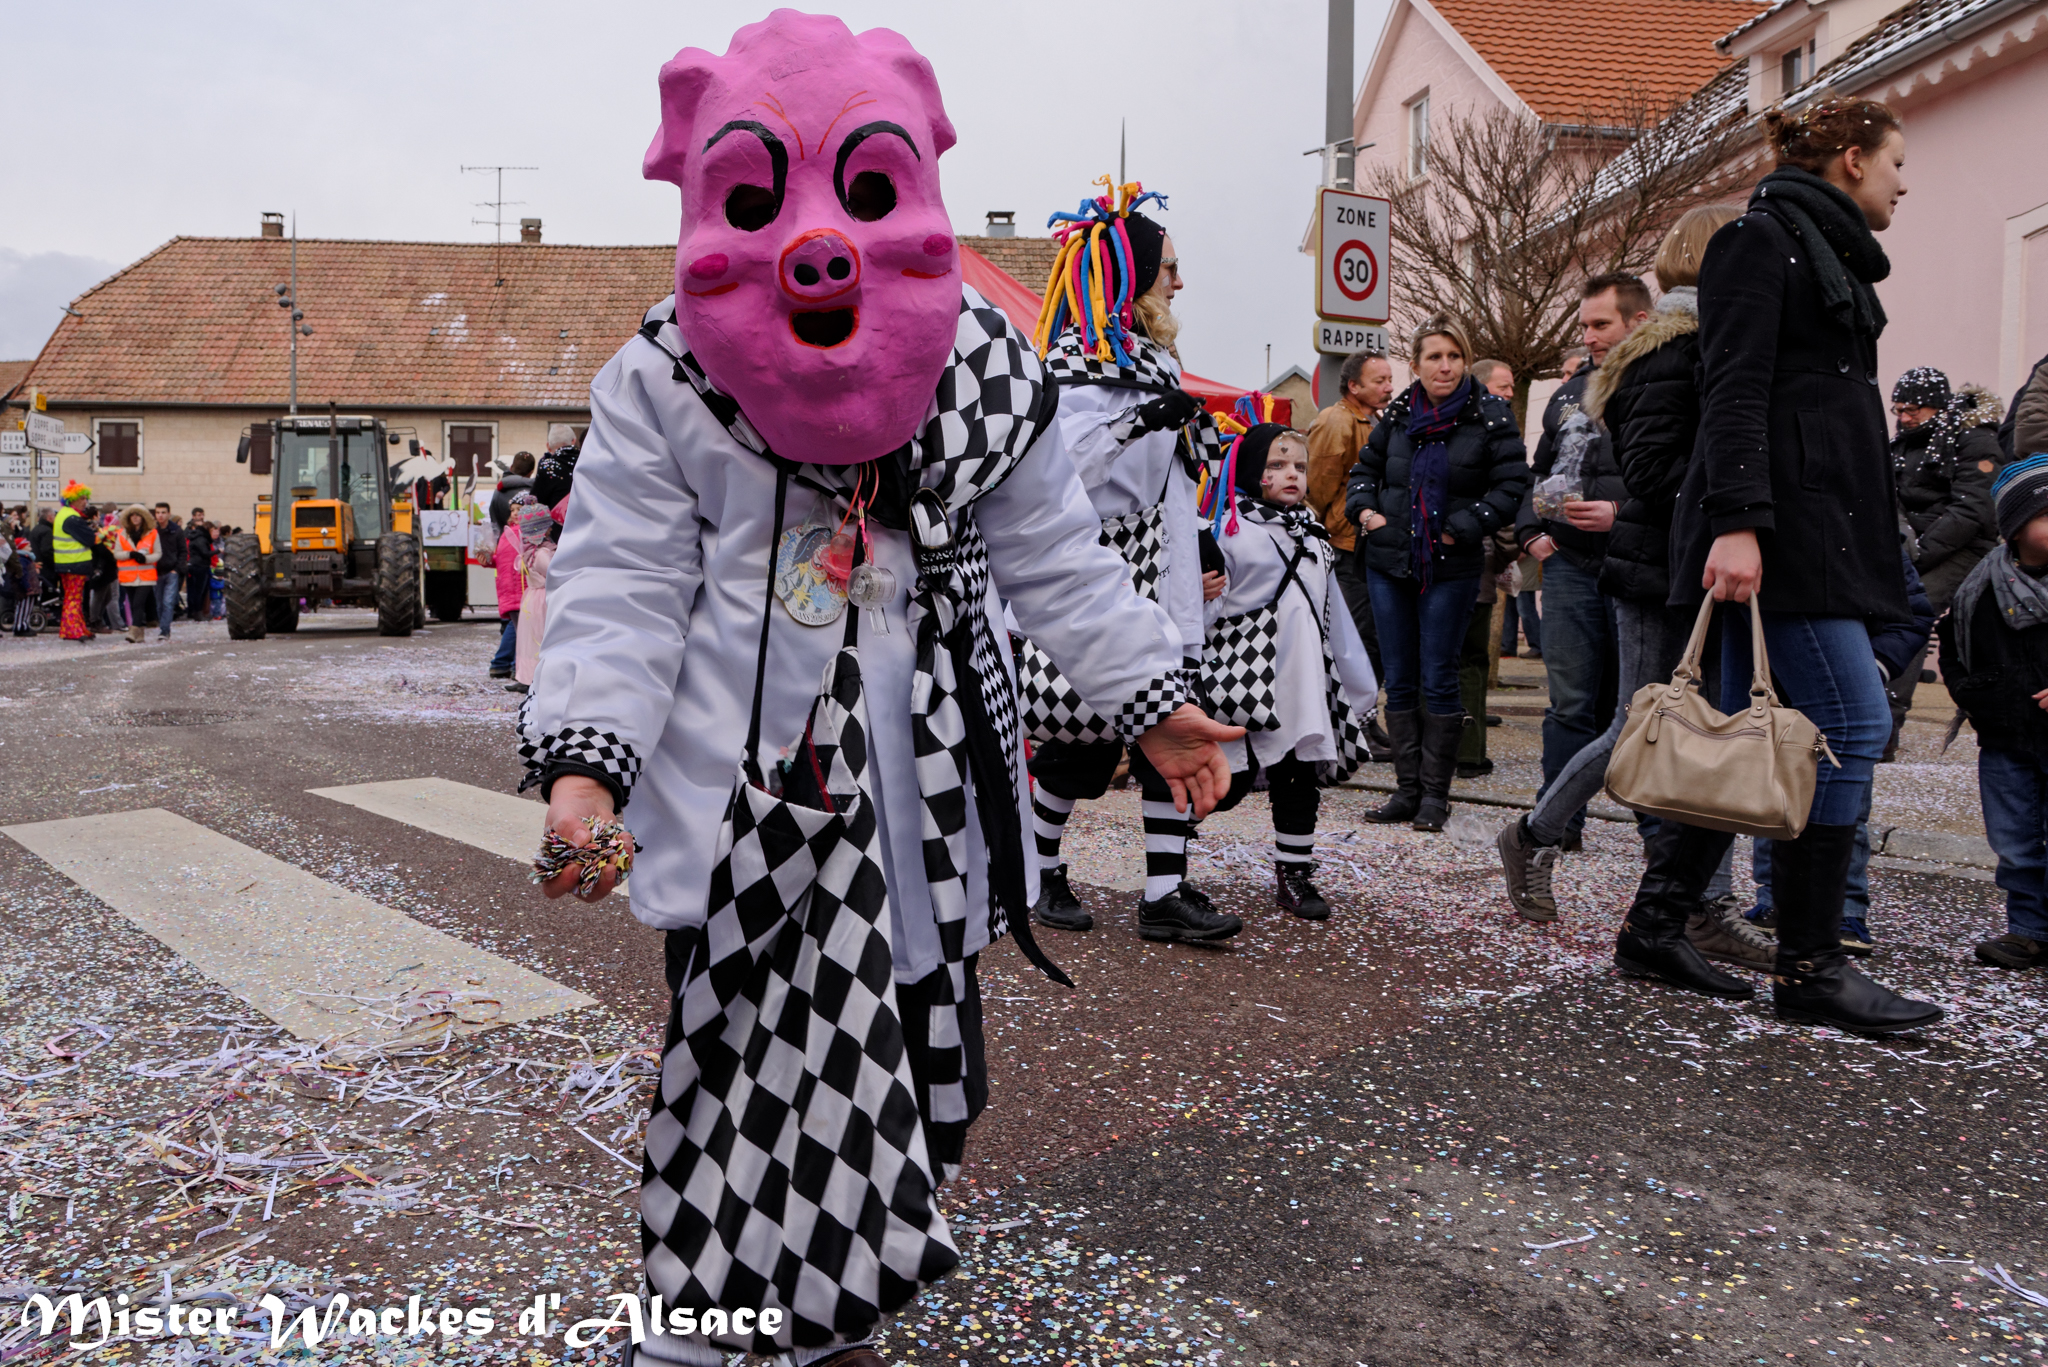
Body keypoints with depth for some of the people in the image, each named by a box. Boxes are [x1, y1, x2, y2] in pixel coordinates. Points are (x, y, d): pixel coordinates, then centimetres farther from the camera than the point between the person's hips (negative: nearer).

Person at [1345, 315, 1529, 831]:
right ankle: (1407, 788, 16)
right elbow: (1365, 469, 22)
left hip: (1451, 570, -4)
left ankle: (1435, 793, 10)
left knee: (1438, 682, -2)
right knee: (1400, 682, 7)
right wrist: (1363, 508, 4)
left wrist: (1460, 530, -13)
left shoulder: (1490, 415, -4)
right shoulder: (1397, 415, 7)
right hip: (1388, 564, 4)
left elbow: (1512, 485, -7)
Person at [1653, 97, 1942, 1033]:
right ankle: (1810, 969, -5)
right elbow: (1734, 391, -15)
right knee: (1851, 722, -11)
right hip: (1776, 521, -10)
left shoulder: (1828, 255, 26)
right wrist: (1736, 522, -25)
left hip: (1814, 524, 10)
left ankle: (1654, 926, 11)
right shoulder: (1761, 239, -3)